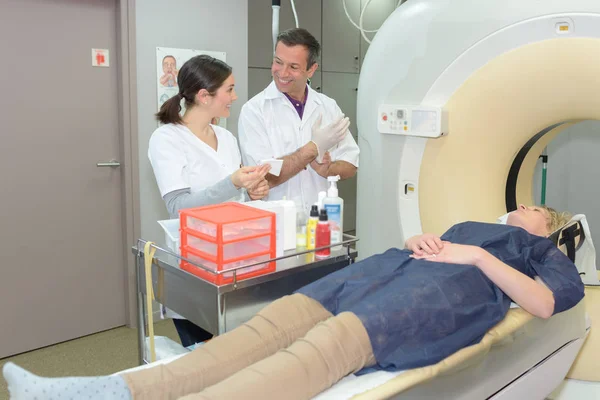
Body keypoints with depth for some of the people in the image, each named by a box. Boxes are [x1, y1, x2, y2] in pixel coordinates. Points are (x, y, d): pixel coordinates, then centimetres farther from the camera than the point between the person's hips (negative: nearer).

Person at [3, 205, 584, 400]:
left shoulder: (548, 255, 27)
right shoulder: (469, 225, 40)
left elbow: (545, 305, 6)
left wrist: (477, 255, -1)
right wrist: (419, 239, 7)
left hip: (450, 289, -5)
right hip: (404, 262, 5)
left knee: (330, 344, -34)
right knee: (276, 320, -21)